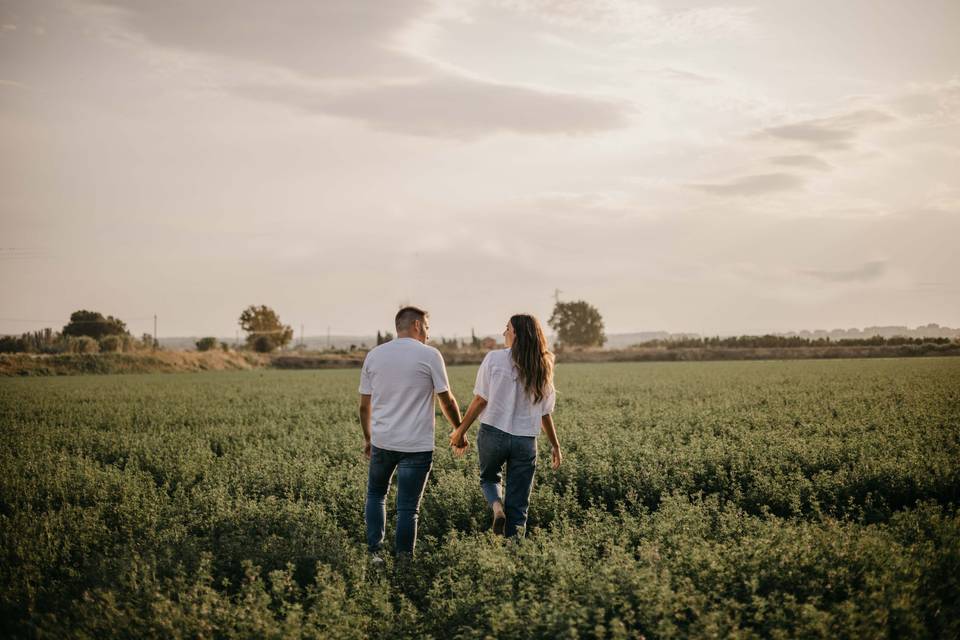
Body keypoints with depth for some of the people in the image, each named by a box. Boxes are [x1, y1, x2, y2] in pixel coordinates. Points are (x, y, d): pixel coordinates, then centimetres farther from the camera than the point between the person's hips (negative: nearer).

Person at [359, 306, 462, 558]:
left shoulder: (374, 355, 6)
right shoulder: (429, 355, -5)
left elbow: (364, 406, 9)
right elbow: (447, 401, -1)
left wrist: (367, 438, 22)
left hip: (382, 441, 3)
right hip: (417, 445, -3)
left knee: (376, 494, 21)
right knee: (408, 508, 2)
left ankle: (374, 551, 13)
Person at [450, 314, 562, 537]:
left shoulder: (494, 359, -7)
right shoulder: (542, 368, 3)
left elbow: (480, 400, -7)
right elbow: (545, 413, 6)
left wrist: (460, 432, 2)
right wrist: (555, 446, 18)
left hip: (493, 433, -2)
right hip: (525, 440, 2)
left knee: (489, 477, 25)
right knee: (518, 505, 10)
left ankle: (496, 505, -4)